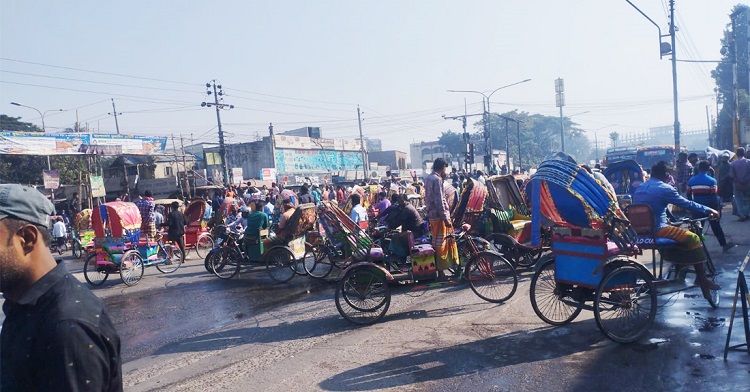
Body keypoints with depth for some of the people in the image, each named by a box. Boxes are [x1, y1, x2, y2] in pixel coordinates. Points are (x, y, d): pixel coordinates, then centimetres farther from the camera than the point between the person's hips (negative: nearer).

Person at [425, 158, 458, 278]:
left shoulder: (428, 179, 14)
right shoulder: (437, 179, -16)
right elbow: (439, 201, -22)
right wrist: (446, 218, -21)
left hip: (432, 214, 9)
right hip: (439, 215, -9)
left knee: (436, 243, 16)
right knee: (441, 244, -4)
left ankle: (435, 267, 24)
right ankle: (441, 271, 0)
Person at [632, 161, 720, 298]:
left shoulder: (639, 189, 16)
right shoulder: (664, 189, -8)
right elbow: (688, 204, -4)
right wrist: (709, 210, 8)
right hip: (657, 229, -9)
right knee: (693, 238, 0)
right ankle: (701, 278, 3)